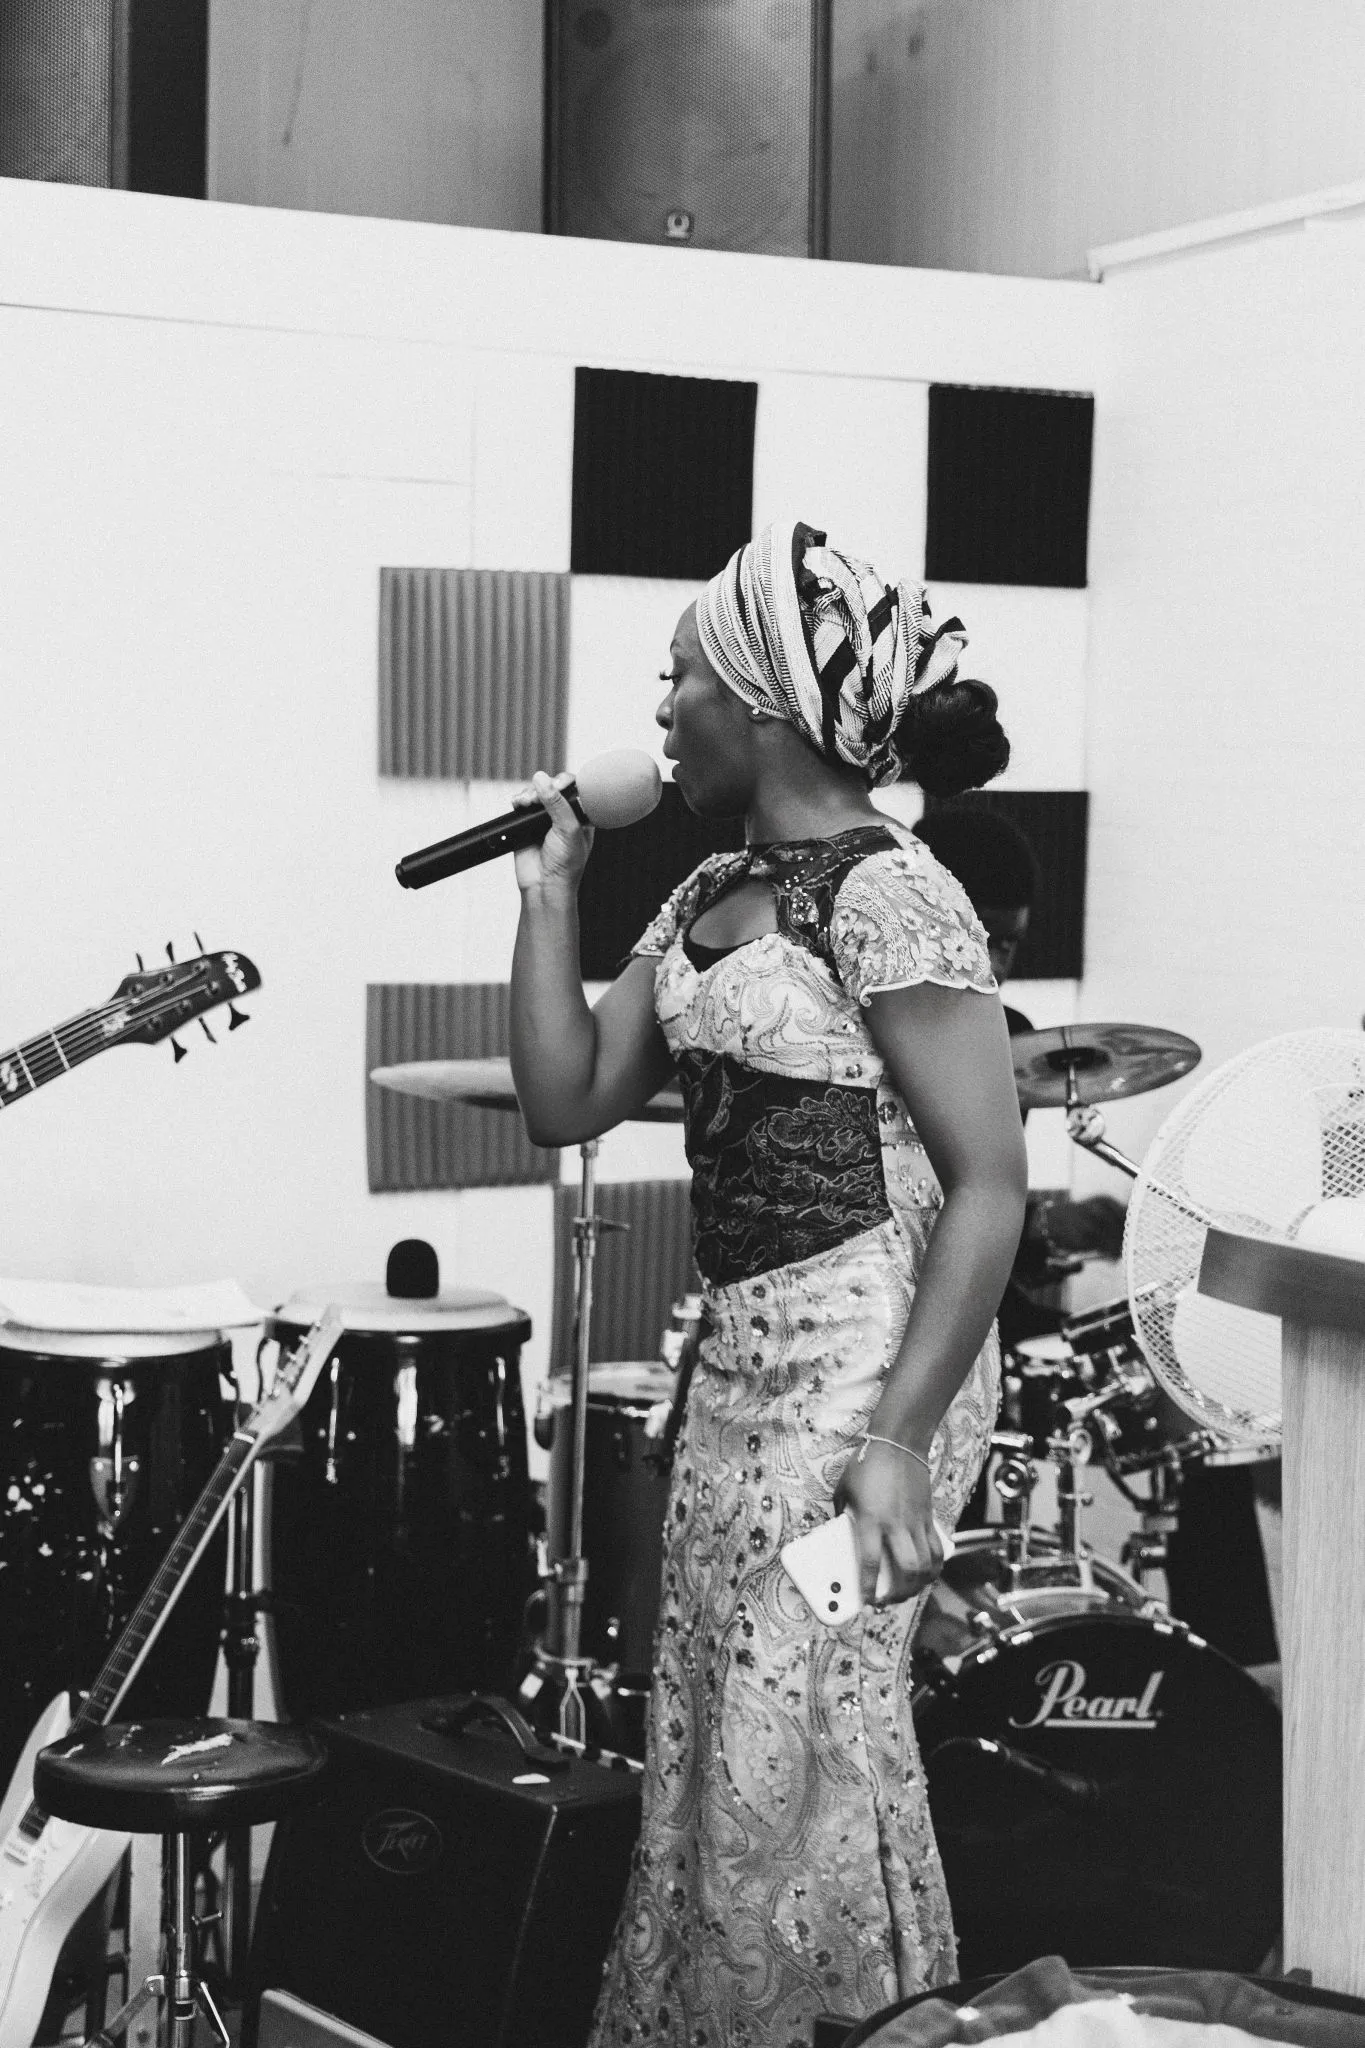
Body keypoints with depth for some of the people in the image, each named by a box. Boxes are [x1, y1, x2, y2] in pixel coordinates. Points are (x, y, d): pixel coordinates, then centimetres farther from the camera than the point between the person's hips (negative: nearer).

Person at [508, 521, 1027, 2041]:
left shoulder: (887, 898, -15)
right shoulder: (707, 897, 11)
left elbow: (987, 1186, -18)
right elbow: (568, 1101, 10)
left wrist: (898, 1442, -23)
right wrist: (550, 889, 5)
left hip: (862, 1361, -8)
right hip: (742, 1352, 8)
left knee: (788, 1768, -2)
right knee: (705, 1750, 14)